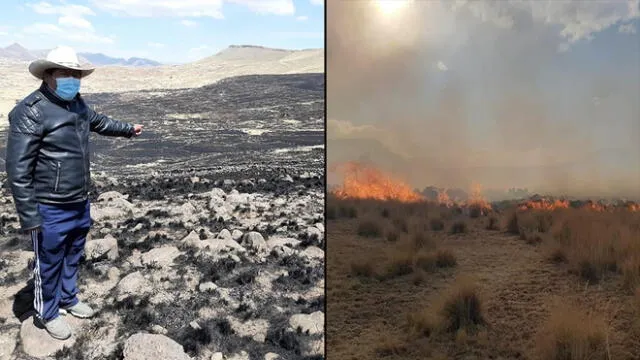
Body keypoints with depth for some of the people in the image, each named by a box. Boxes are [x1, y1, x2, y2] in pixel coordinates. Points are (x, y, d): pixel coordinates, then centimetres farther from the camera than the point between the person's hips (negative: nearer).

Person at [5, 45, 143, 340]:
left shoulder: (78, 104, 3)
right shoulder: (30, 112, -22)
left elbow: (99, 122, 28)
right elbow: (18, 171, -21)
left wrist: (128, 129, 41)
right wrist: (29, 217, -21)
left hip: (80, 203, 8)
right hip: (50, 210, -8)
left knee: (72, 256, 24)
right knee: (48, 264, 11)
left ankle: (68, 299, 45)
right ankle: (47, 314, 33)